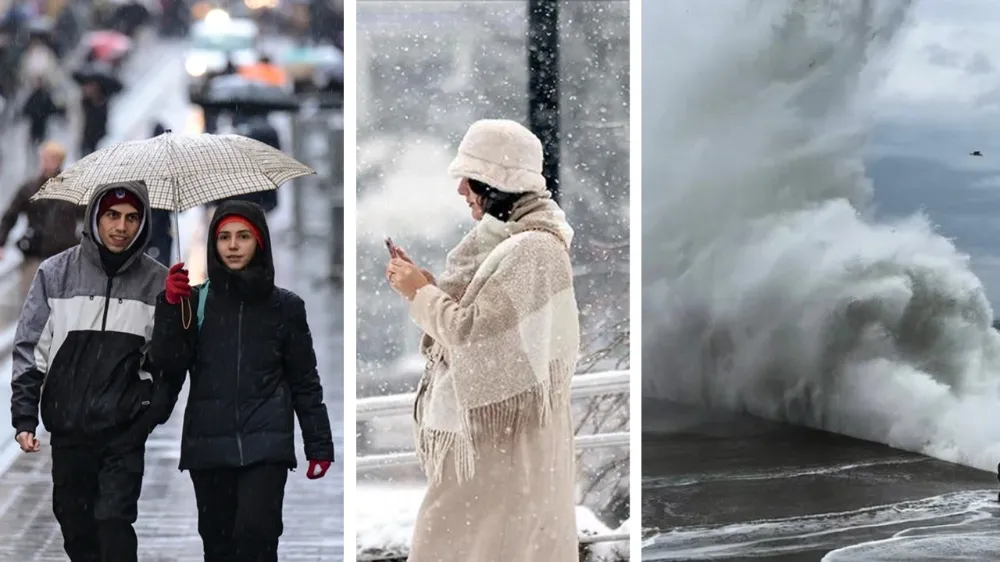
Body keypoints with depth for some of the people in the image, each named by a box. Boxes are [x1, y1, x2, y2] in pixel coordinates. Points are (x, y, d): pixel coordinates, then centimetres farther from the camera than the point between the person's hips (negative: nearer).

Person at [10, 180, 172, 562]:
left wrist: (154, 411, -10)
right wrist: (24, 417, -4)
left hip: (125, 432, -2)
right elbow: (30, 348, 1)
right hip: (68, 429, 2)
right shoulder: (56, 273, 0)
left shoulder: (157, 282, -1)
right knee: (74, 521, 12)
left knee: (115, 521, -11)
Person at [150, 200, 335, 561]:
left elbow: (304, 381, 9)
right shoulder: (195, 300, 6)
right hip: (208, 444, 2)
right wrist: (170, 307, -17)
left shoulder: (284, 306, 5)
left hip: (265, 443, -2)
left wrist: (319, 445, 6)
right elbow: (168, 362, -5)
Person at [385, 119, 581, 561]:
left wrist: (421, 293, -9)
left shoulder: (532, 251, -21)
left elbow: (472, 333, -23)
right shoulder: (508, 238, 10)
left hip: (505, 434, -10)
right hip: (489, 425, 10)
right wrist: (424, 285, 2)